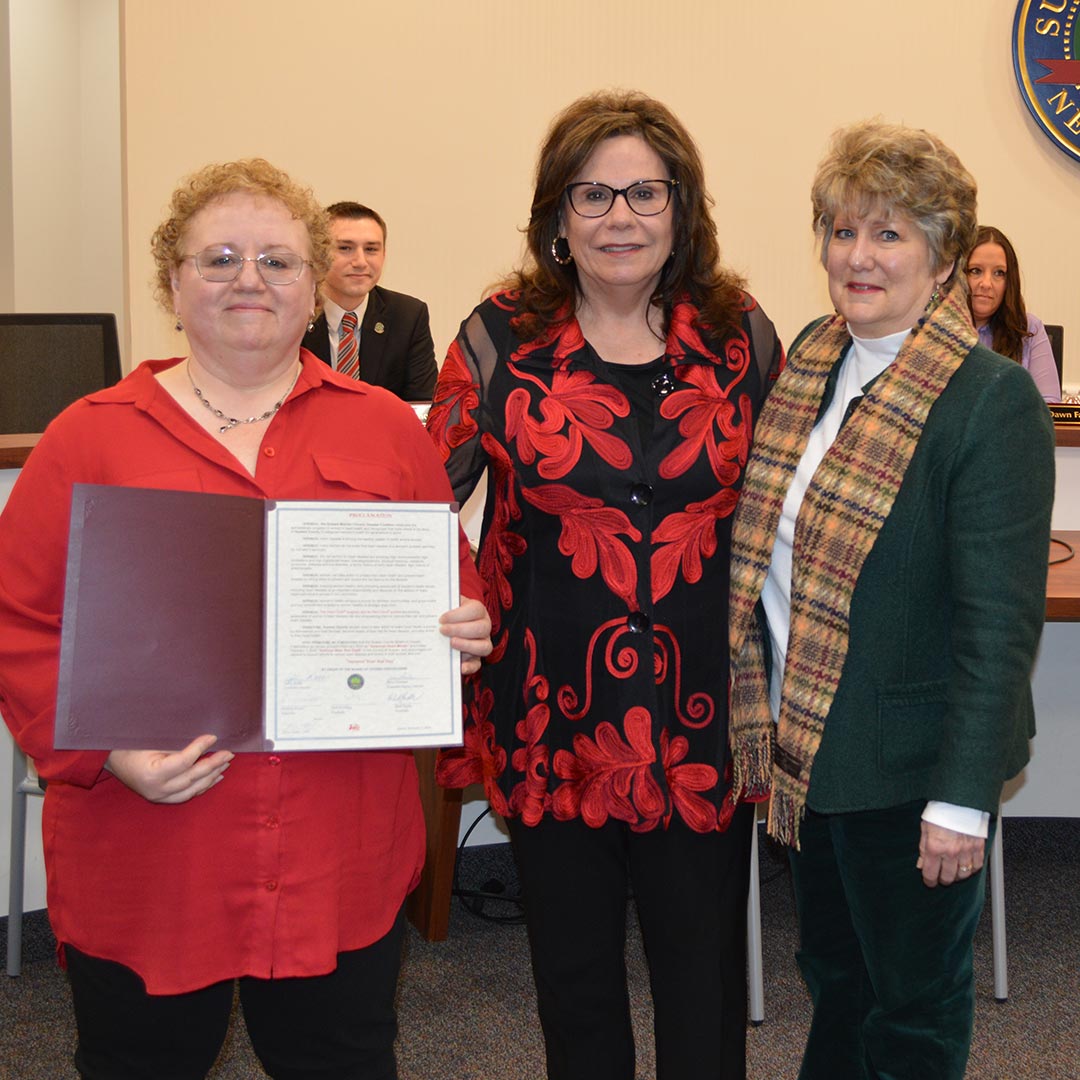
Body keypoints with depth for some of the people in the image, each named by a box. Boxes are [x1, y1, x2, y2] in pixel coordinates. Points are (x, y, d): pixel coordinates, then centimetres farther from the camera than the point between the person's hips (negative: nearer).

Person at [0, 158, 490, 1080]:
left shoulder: (386, 427, 7)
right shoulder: (91, 436, 2)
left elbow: (454, 594, 13)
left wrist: (464, 636, -9)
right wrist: (103, 746, -15)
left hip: (342, 857, 1)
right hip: (145, 864, -1)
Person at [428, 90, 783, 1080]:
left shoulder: (740, 336, 1)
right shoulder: (501, 340, -3)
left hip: (701, 719, 1)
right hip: (553, 722, 0)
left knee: (705, 976, 14)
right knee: (575, 980, 17)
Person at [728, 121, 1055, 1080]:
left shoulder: (993, 400, -18)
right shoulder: (811, 358, 3)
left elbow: (1001, 621, -19)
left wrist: (964, 797, -19)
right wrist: (770, 716, 9)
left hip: (906, 765, -6)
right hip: (808, 743, 7)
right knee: (833, 969, 25)